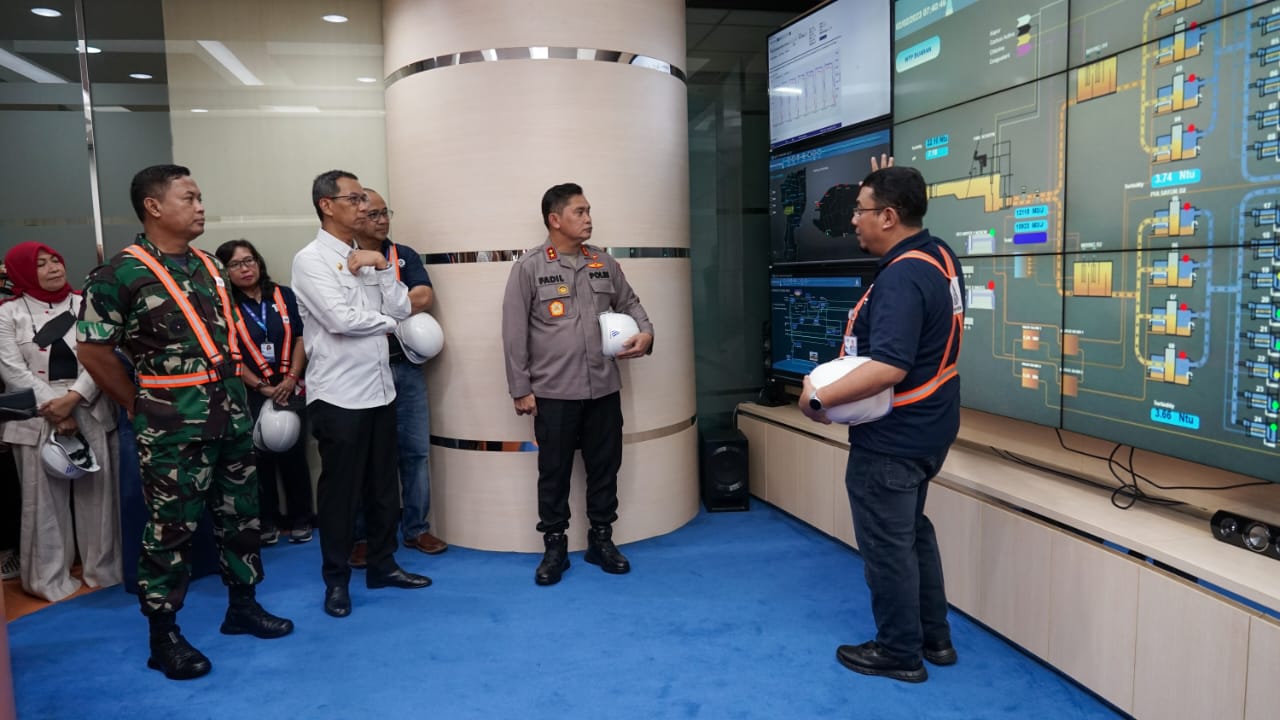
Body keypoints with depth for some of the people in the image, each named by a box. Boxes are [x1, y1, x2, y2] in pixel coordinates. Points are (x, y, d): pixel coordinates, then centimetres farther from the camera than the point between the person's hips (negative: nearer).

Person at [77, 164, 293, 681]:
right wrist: (142, 406, -3)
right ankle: (164, 637, 18)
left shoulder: (211, 267, 10)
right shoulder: (121, 273, -10)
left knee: (240, 515, 15)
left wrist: (233, 393, 13)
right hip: (173, 427, -6)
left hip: (231, 416, 7)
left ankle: (243, 607, 31)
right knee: (171, 529, 3)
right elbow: (94, 351, -8)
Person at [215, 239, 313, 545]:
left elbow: (301, 338, 4)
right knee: (260, 457, 5)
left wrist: (291, 378, -7)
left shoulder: (284, 296, 5)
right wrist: (261, 387, -10)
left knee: (293, 454, 3)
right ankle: (266, 522, 19)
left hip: (290, 390, 1)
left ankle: (300, 519, 16)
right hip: (250, 394, -1)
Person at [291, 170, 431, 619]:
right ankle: (336, 579, 21)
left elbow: (402, 309, 4)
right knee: (341, 491, 5)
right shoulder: (311, 259, -10)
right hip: (338, 394, -6)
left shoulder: (367, 258, 11)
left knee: (383, 485, 15)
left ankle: (382, 565, 30)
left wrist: (381, 267, -9)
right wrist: (385, 322, -4)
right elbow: (339, 319, -20)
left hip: (380, 388, 7)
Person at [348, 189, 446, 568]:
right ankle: (361, 535, 19)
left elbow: (426, 298, -7)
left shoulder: (405, 255, 8)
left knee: (416, 450, 8)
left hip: (406, 367, 4)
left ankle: (415, 528, 21)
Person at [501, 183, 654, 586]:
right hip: (553, 393, -4)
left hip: (604, 389, 4)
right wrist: (520, 389, -6)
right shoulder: (530, 268, -4)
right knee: (554, 472, 7)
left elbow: (629, 303, 20)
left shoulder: (604, 263, 8)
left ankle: (601, 541, 28)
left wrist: (646, 333, -1)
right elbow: (514, 332, -5)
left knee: (605, 467, 12)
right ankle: (554, 548, 22)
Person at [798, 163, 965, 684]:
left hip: (893, 437, -10)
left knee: (886, 544, 7)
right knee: (911, 531, 24)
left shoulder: (901, 277, -27)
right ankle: (934, 637, 36)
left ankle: (900, 653, 24)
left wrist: (819, 398, -27)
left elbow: (889, 368, -35)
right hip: (925, 427, 10)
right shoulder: (939, 256, 3)